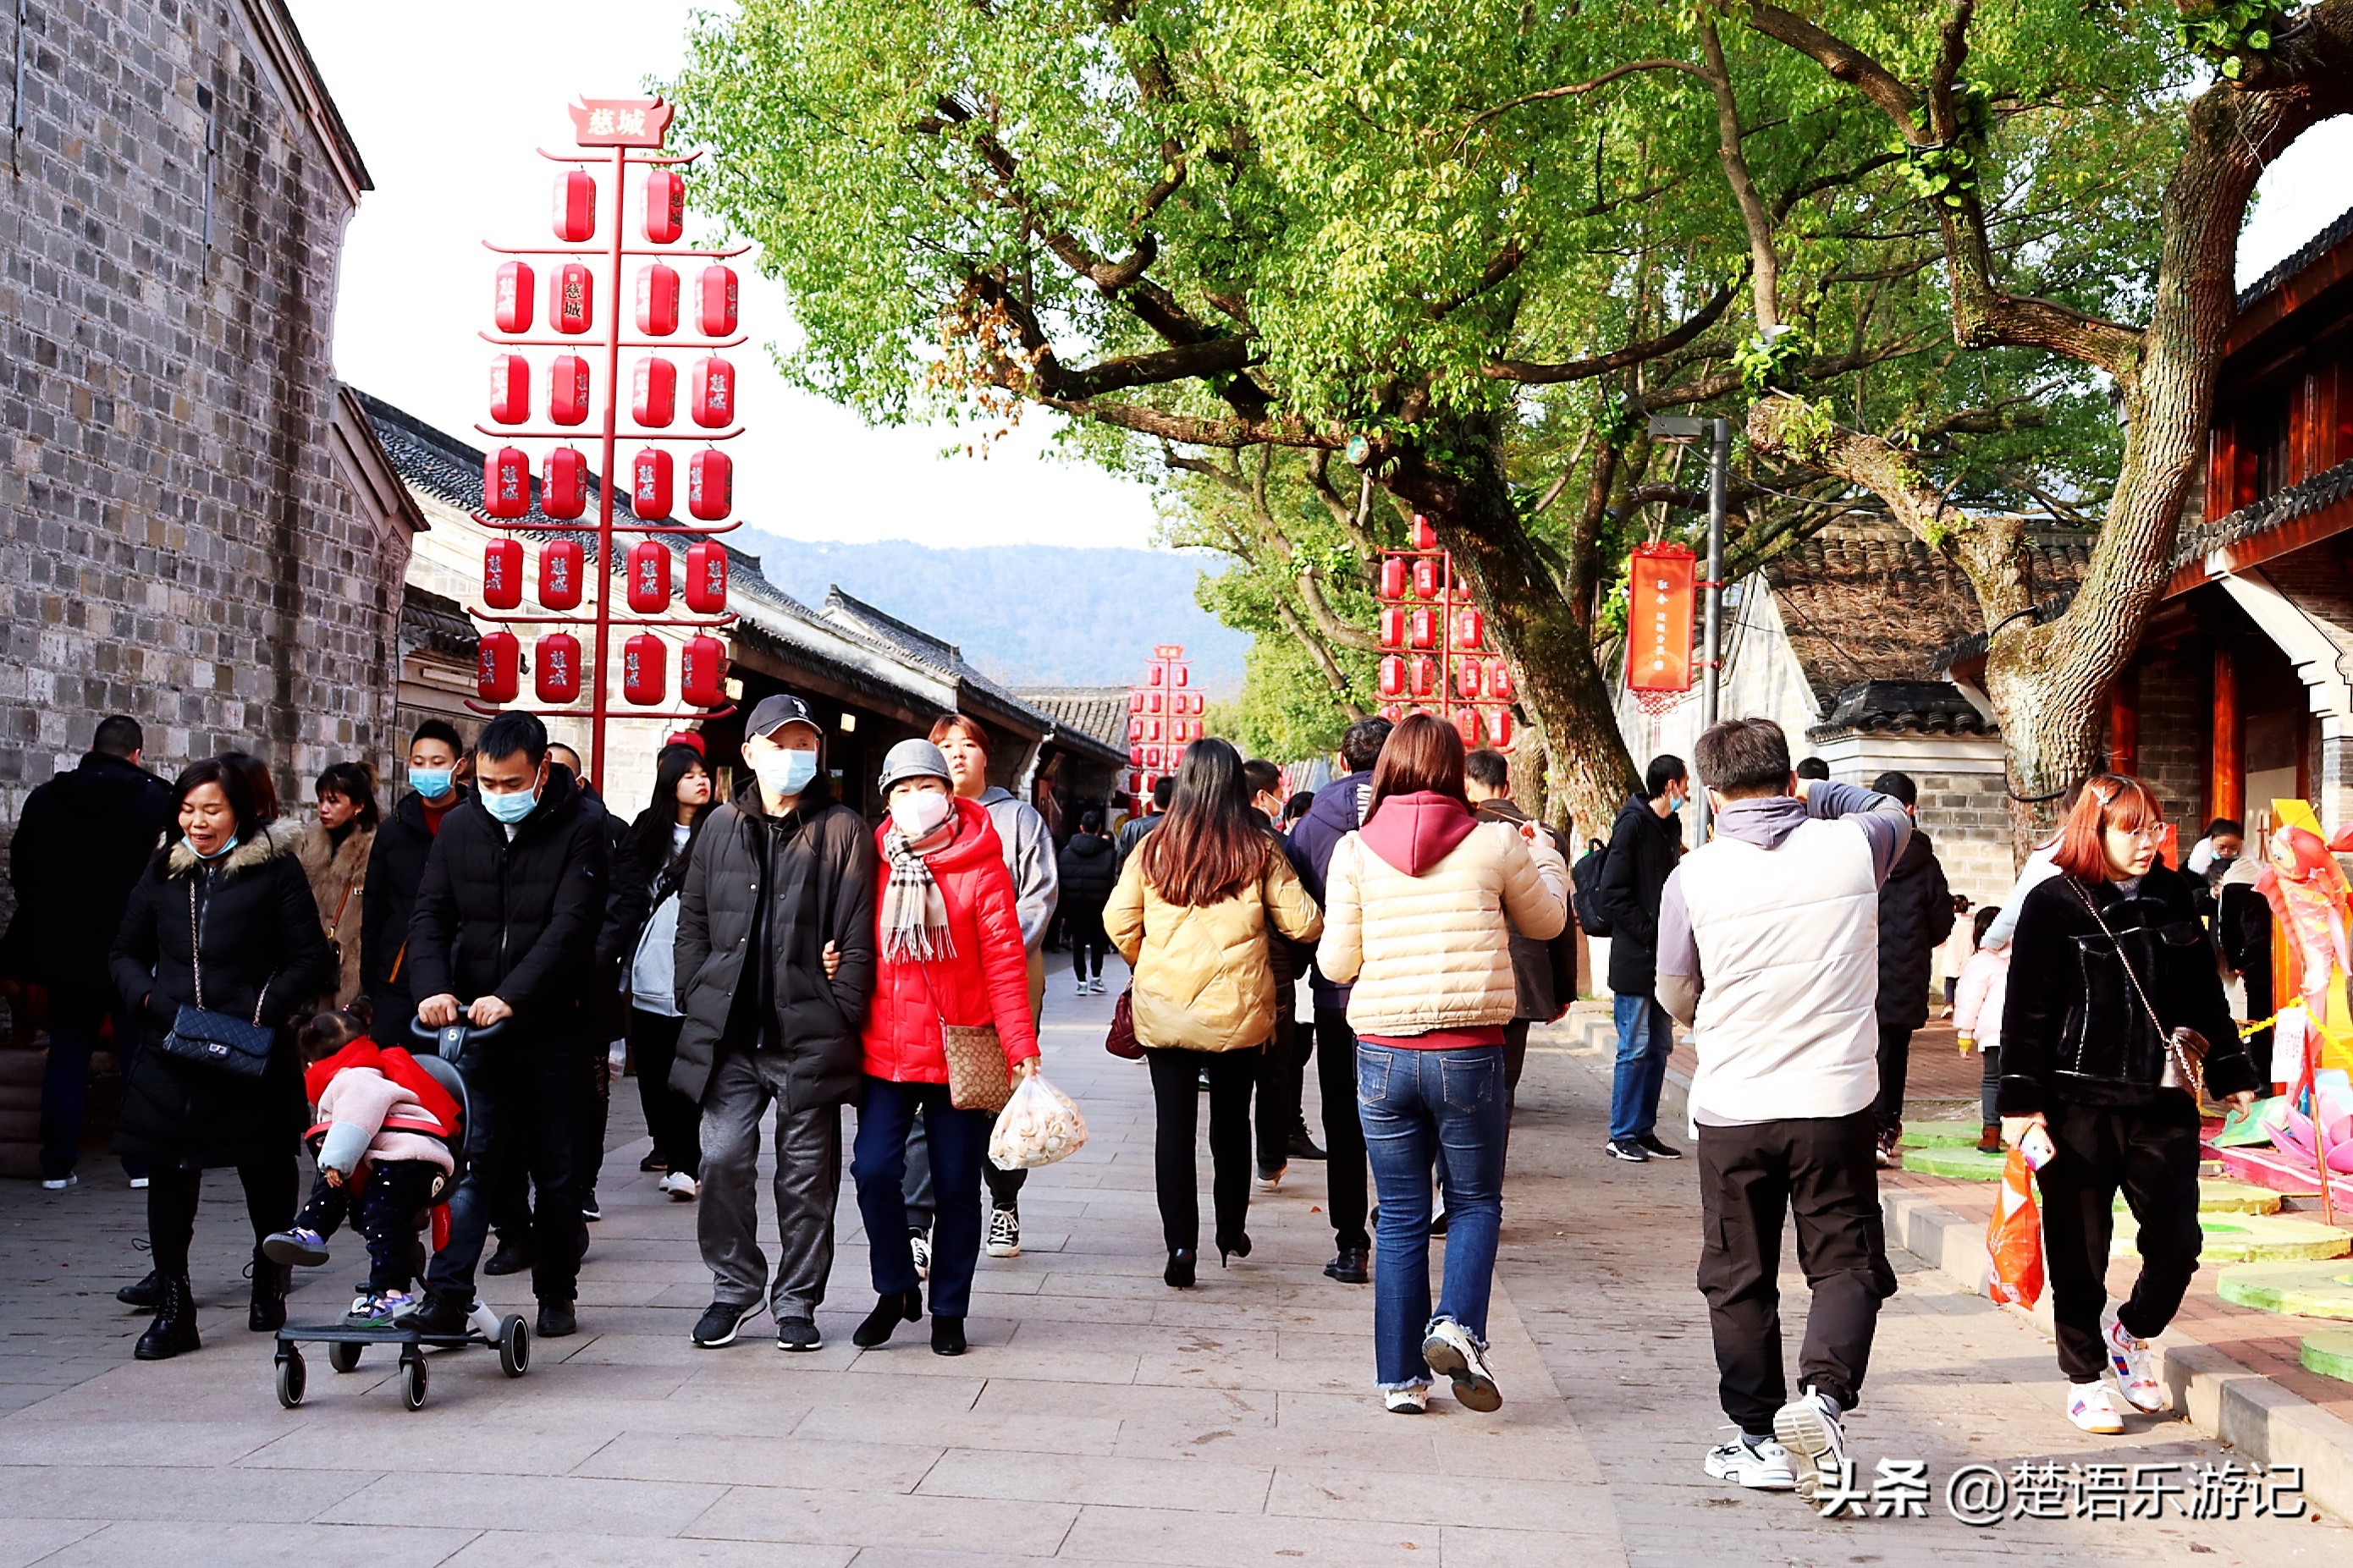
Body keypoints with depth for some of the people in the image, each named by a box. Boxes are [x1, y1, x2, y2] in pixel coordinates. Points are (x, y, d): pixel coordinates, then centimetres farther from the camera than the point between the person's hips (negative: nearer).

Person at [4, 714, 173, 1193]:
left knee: (66, 1055, 10)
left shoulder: (44, 800, 3)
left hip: (66, 950, 3)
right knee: (139, 1054, 4)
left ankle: (57, 1165, 10)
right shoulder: (158, 799, -9)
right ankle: (144, 1162, 4)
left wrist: (47, 926, 17)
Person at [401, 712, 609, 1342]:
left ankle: (556, 1294, 20)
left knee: (557, 1170, 7)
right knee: (470, 1159, -6)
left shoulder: (580, 830, -8)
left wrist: (510, 996, -28)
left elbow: (571, 927, -17)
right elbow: (430, 914, 3)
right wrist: (434, 987, -16)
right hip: (473, 1025, 2)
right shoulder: (459, 827, 5)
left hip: (552, 1026, -2)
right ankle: (448, 1296, -7)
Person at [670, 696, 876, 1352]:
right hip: (730, 1032, 3)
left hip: (809, 1033, -2)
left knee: (806, 1173, 5)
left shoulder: (843, 831, 1)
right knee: (723, 1159, -2)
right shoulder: (721, 827, 11)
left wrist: (842, 1014, -9)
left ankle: (796, 1301, 17)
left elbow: (859, 933, -3)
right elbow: (692, 922, 14)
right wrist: (696, 1002, 4)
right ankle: (734, 1287, 16)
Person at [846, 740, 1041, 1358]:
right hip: (884, 1051, 2)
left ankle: (948, 1310, 22)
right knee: (874, 1169, -8)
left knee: (956, 1184, 6)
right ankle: (895, 1289, 15)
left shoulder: (981, 867, -4)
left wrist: (1021, 1048, -12)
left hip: (959, 1052, -2)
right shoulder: (874, 864, 4)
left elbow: (1005, 962, -6)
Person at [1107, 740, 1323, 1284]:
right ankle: (1231, 1231, 30)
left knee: (1173, 1125, 4)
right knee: (1231, 1120, 16)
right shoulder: (1259, 849, -5)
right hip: (1238, 1010, 0)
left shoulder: (1153, 848, -2)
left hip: (1162, 1010, 0)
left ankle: (1180, 1242, -5)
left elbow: (1119, 923, -1)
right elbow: (1302, 924, -4)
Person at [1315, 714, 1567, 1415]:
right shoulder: (1495, 844, -3)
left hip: (1382, 1054, 1)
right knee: (1475, 1203, 15)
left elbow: (1337, 963, 2)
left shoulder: (1355, 851, -2)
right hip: (1468, 1052, -1)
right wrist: (1544, 854, 33)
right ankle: (1456, 1326, -8)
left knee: (1401, 1219, 11)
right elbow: (1547, 922, 15)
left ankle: (1401, 1377, 13)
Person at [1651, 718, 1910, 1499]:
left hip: (1730, 1109, 0)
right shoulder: (1851, 848, -5)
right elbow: (1893, 811, 21)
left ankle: (1761, 1438, 18)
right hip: (1835, 1101, 0)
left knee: (1739, 1280, 13)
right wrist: (1806, 794, 24)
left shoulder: (1693, 876, -7)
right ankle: (1824, 1392, -13)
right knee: (1846, 1265, 10)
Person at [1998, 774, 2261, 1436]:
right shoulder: (2055, 905, -6)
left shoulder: (2172, 898, 9)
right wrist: (2022, 1100, -12)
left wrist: (2230, 1072, 17)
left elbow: (2204, 994, 18)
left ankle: (2131, 1336, 31)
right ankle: (2084, 1377, 20)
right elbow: (2027, 1010, -7)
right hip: (2081, 1106, -4)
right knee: (2079, 1252, 4)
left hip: (2162, 1103, 4)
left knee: (2177, 1242, 4)